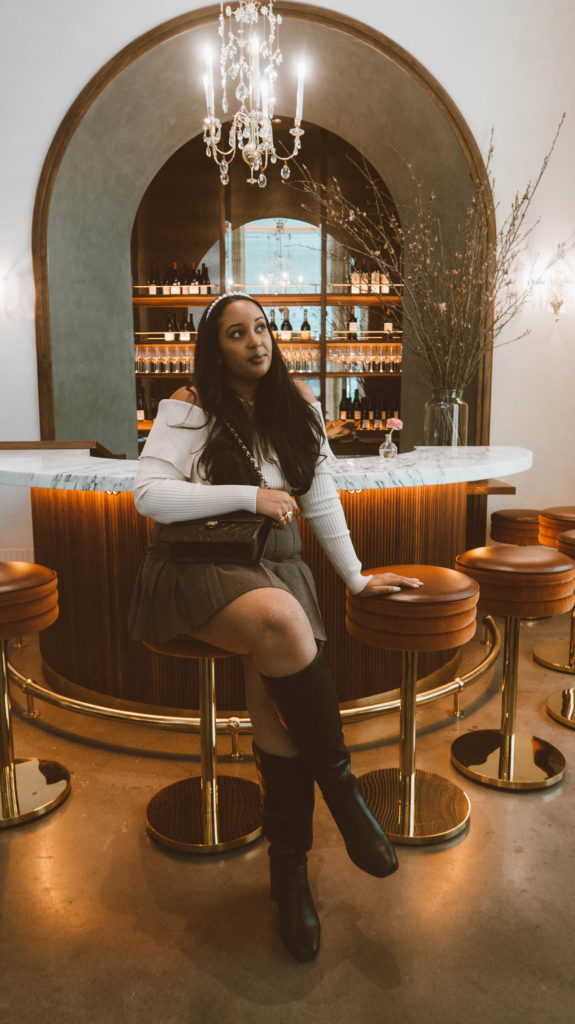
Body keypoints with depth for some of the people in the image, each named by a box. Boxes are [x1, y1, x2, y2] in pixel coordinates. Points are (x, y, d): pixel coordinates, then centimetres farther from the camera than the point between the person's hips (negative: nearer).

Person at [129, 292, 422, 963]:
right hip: (197, 570, -3)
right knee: (281, 622, -35)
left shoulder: (297, 402, 10)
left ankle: (289, 869, -7)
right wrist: (249, 494, -15)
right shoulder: (188, 408, -2)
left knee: (276, 687, -24)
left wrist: (356, 577, 11)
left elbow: (321, 499, 12)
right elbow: (149, 495, -13)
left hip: (273, 564, 3)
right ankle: (339, 784, -14)